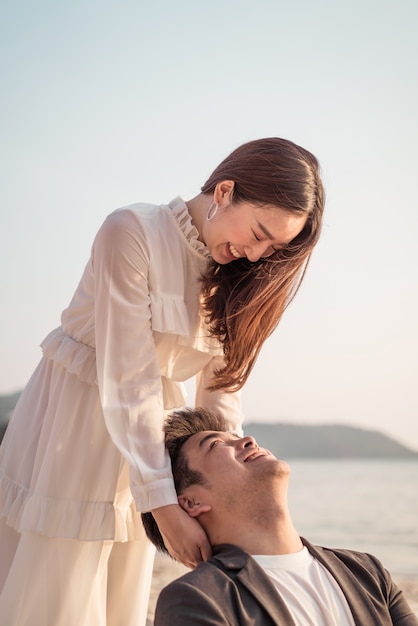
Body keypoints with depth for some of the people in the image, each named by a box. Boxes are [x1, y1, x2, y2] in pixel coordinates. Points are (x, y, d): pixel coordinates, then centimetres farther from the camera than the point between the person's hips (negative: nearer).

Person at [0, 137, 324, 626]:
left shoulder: (233, 278, 2)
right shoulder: (133, 233, -19)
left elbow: (220, 389, 2)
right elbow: (127, 381, -24)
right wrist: (165, 506, -25)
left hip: (144, 428, 6)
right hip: (70, 422, -6)